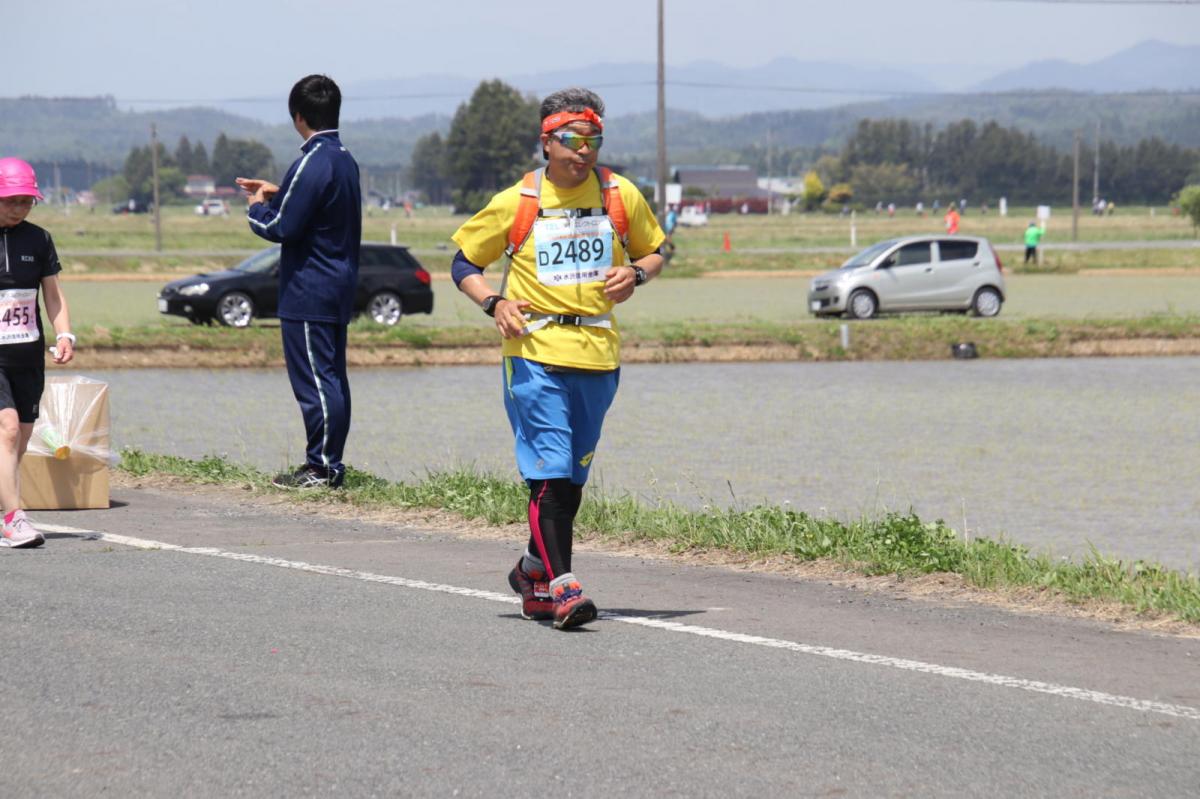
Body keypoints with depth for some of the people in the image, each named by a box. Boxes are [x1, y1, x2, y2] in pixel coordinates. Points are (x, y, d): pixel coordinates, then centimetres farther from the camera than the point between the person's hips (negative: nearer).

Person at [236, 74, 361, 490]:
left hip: (308, 292, -10)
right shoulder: (345, 160, 12)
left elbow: (282, 227, -18)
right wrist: (277, 194, 22)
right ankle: (331, 464, 15)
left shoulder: (312, 164, -18)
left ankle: (322, 467, -5)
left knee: (315, 380, -6)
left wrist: (257, 209, 2)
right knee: (332, 377, 12)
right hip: (339, 287, 10)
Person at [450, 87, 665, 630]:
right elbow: (463, 263, 9)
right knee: (549, 472, -14)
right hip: (535, 351, -4)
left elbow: (653, 252, 20)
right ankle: (561, 587, -16)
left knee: (573, 476, 11)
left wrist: (635, 273, -2)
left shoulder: (621, 196, 6)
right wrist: (494, 302, -9)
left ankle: (534, 570, 30)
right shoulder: (515, 203, -1)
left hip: (598, 355, 4)